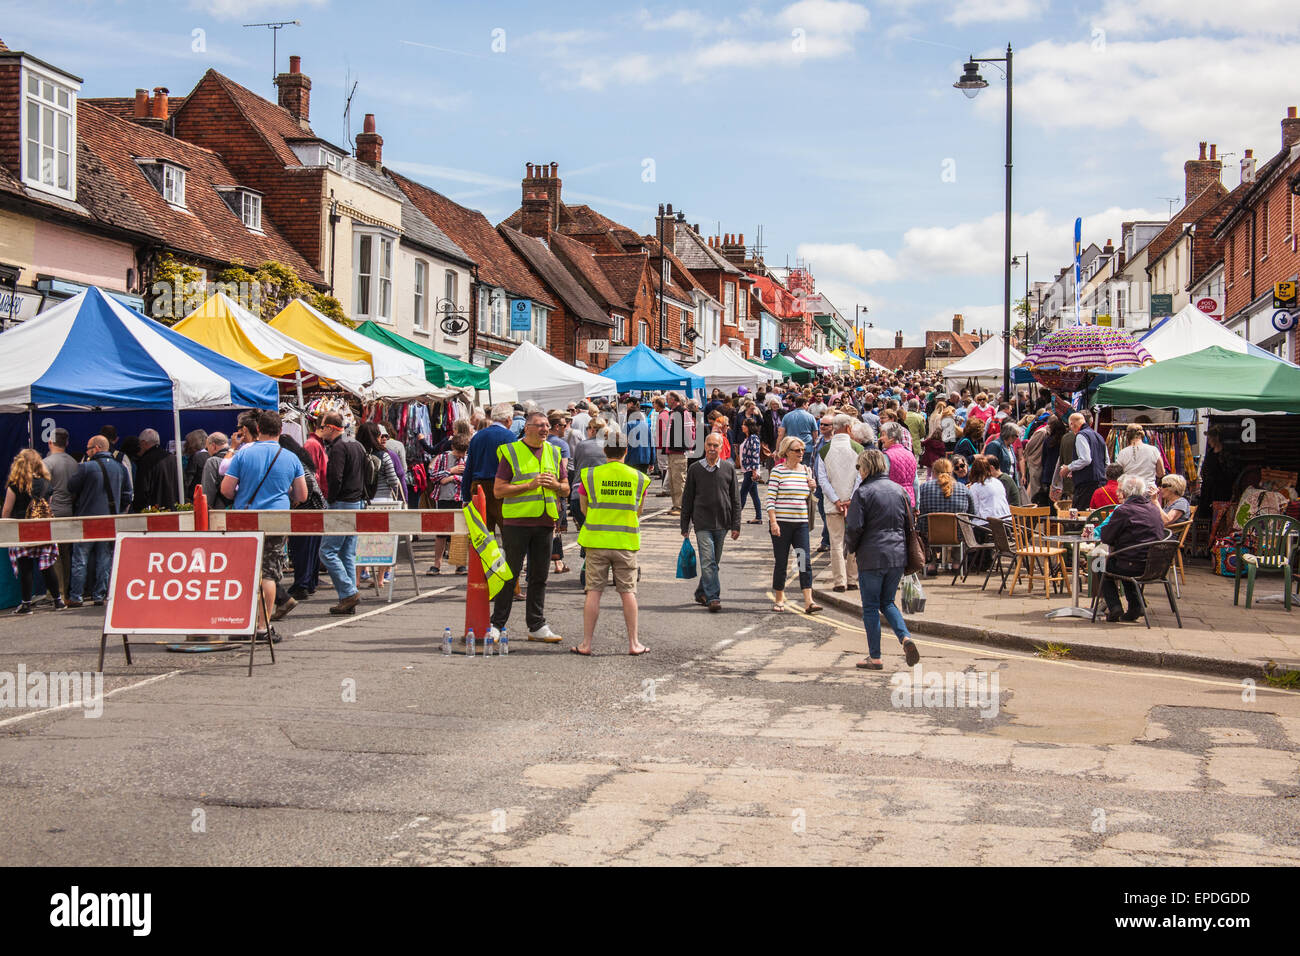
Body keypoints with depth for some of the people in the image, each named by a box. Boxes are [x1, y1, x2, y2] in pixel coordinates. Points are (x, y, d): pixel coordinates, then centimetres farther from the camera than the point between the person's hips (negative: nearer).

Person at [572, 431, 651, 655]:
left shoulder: (589, 475, -3)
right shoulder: (638, 478, 1)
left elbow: (584, 508, 6)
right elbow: (639, 511, 10)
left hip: (596, 539, -1)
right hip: (626, 542, 1)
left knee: (593, 591, 3)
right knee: (628, 591, 8)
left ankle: (586, 643, 5)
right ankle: (633, 643, 11)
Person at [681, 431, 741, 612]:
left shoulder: (729, 468, 5)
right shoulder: (695, 469, 3)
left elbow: (735, 499, 8)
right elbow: (687, 499, 8)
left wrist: (736, 525, 3)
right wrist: (685, 526, 6)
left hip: (722, 523, 2)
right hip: (702, 523, -2)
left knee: (714, 561, 11)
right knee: (708, 561, -11)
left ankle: (702, 593, 26)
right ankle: (713, 597, -14)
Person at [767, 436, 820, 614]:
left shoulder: (806, 470, 11)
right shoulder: (778, 471, -5)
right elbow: (770, 499, -7)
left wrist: (811, 488, 1)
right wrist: (773, 522, -15)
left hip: (801, 523, 4)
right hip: (781, 523, -4)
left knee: (805, 561, -6)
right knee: (781, 562, 4)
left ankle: (808, 601, -10)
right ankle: (779, 599, 19)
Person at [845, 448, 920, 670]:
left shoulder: (863, 492, -10)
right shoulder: (898, 490, 8)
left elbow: (854, 527, -13)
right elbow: (909, 524, 12)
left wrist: (852, 548, 5)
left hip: (872, 557, -5)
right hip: (898, 556, 6)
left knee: (870, 607, 5)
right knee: (887, 602, 19)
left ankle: (875, 658, 8)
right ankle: (905, 637, -4)